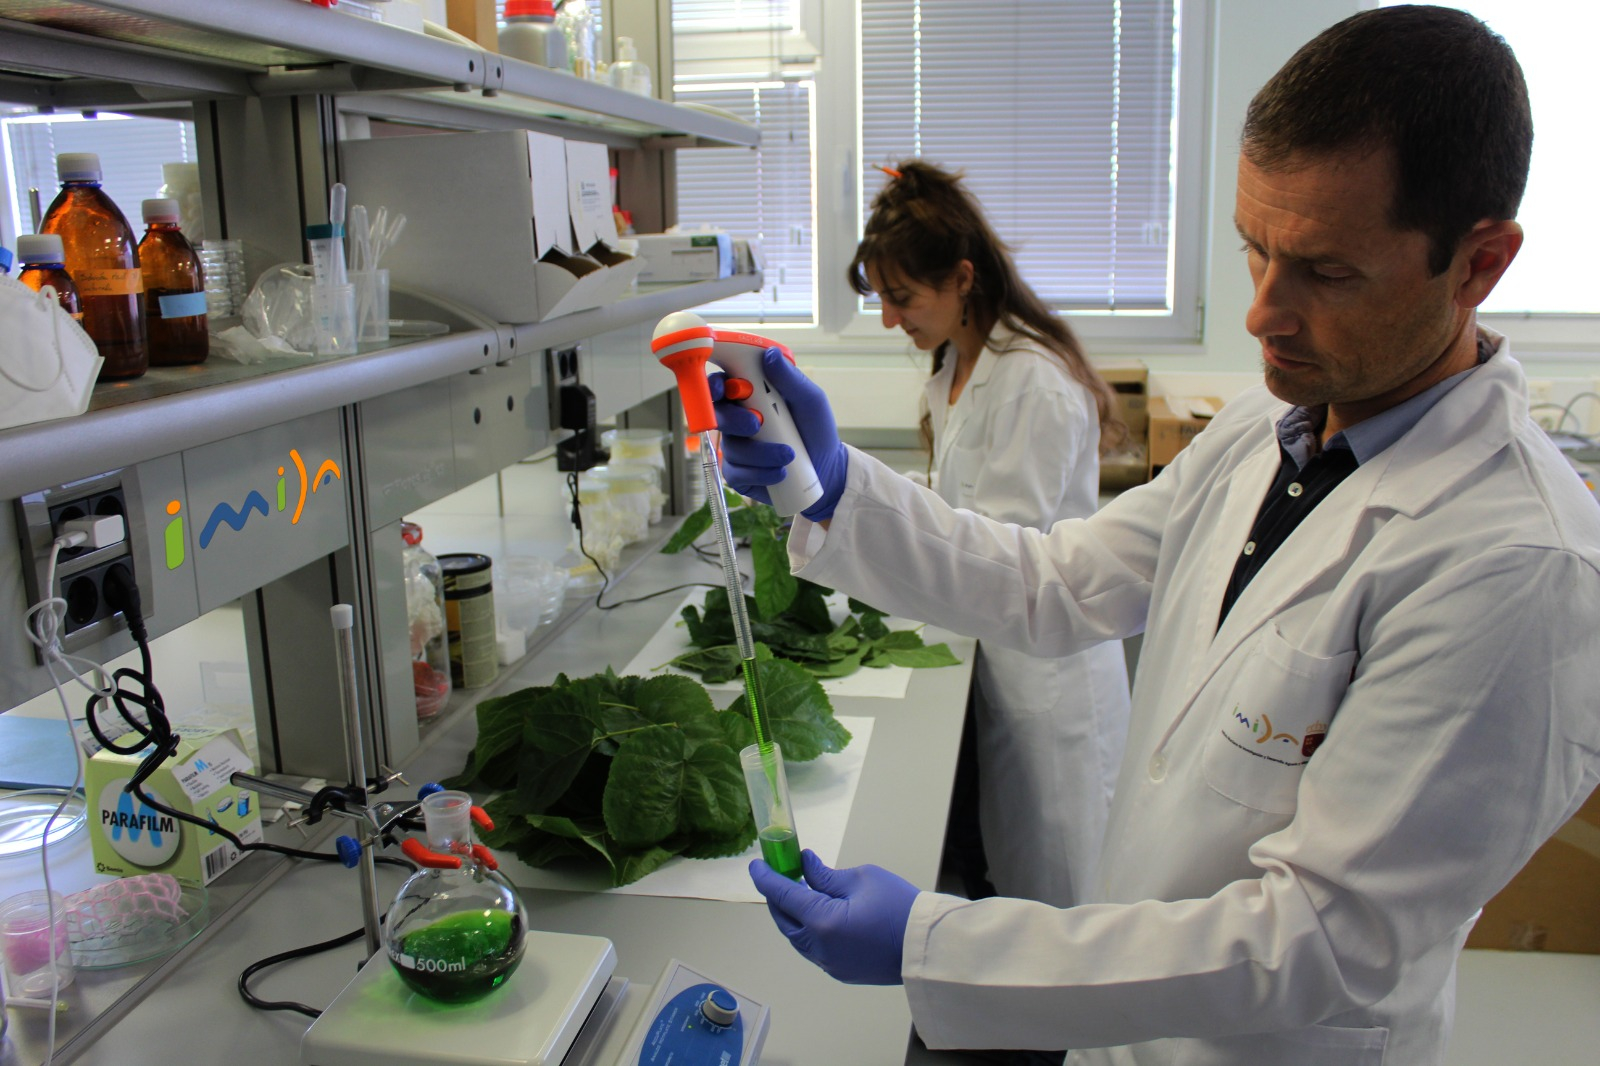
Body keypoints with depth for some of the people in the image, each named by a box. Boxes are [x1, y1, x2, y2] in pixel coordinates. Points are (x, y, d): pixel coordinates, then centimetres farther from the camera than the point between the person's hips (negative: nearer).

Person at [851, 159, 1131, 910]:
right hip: (996, 650, 9)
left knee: (1050, 888, 5)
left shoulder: (1034, 380, -21)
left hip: (1048, 662, -9)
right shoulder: (957, 369, 9)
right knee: (992, 862, 18)